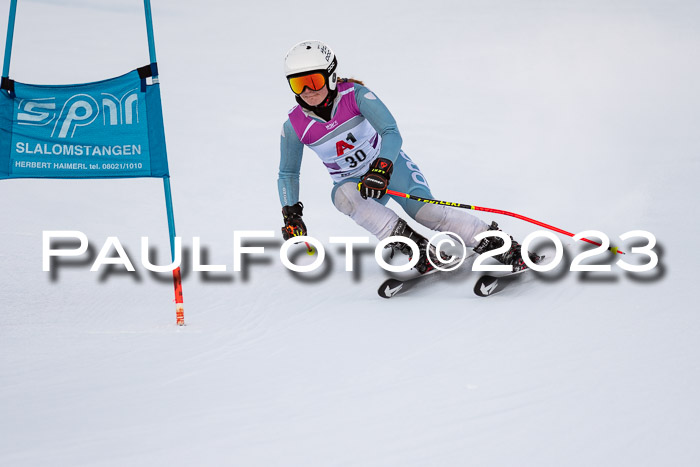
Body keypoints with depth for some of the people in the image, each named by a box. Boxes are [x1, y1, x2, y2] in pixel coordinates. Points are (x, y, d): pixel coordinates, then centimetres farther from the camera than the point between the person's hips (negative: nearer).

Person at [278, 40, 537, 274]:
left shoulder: (355, 95, -20)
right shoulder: (294, 126, -13)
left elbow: (392, 133, -27)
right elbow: (288, 174, 1)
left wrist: (380, 169, -44)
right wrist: (291, 214, -13)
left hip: (389, 163, -2)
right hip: (353, 183, 2)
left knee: (424, 211, -27)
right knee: (344, 195, -35)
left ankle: (506, 249, -24)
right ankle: (417, 249, -39)